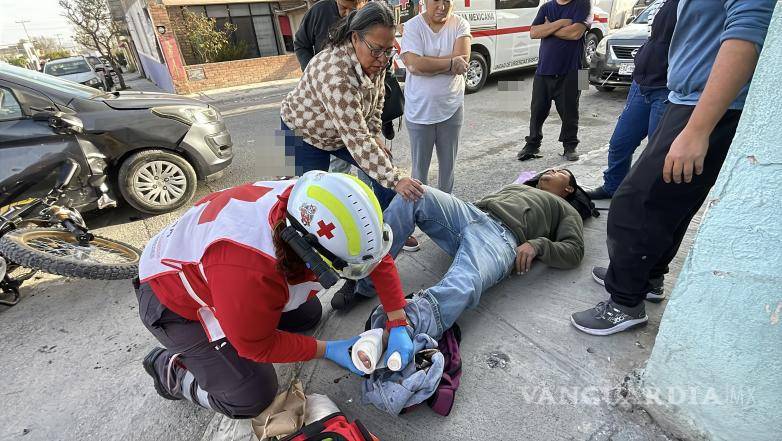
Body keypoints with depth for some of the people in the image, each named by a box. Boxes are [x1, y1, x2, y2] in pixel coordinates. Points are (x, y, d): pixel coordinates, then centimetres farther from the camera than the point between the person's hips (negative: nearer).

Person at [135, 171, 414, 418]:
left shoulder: (313, 203, -27)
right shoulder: (249, 270, -44)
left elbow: (378, 256, -14)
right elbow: (257, 346, -23)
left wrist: (398, 326, -14)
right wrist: (328, 350, -16)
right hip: (175, 301, -6)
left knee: (308, 315, 11)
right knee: (252, 398, -6)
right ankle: (171, 370, 17)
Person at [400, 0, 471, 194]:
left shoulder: (460, 25, 1)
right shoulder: (412, 26, -6)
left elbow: (463, 60, -14)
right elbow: (413, 64, -20)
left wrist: (426, 63, -18)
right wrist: (451, 63, -14)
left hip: (451, 108, 3)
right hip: (419, 110, -2)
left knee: (448, 166, 14)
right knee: (420, 167, 6)